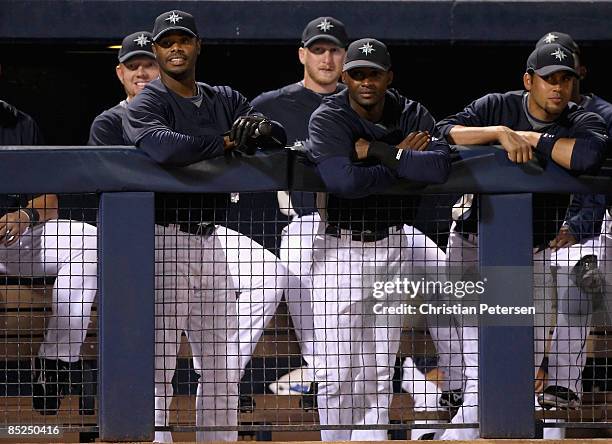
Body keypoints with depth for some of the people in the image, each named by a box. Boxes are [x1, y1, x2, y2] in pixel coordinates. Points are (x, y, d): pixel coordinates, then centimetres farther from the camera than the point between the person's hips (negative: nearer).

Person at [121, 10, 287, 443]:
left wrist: (260, 129, -18)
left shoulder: (226, 100, 15)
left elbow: (280, 136, 5)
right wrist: (227, 142, -17)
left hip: (210, 242, 7)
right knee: (158, 363, -9)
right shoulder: (146, 104, -6)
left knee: (222, 366, 11)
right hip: (164, 241, -7)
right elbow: (162, 146, -27)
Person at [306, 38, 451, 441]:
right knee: (336, 372, -5)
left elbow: (440, 167, -18)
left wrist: (378, 152, -18)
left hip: (393, 247, 3)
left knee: (380, 371, 8)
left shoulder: (413, 115, 1)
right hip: (340, 248, -3)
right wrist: (403, 159, -15)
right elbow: (345, 181, -27)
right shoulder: (328, 119, -10)